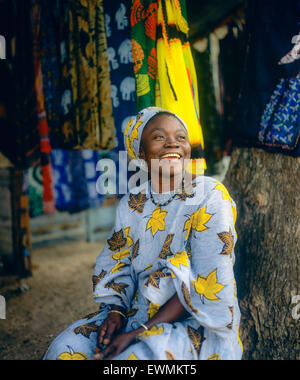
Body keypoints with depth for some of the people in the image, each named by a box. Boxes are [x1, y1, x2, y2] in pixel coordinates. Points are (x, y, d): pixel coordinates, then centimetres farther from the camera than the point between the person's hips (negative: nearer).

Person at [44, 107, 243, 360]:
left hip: (197, 323, -4)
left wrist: (138, 333, -19)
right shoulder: (131, 204, 5)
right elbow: (117, 266, 10)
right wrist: (115, 312, -11)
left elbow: (207, 286, -17)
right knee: (65, 348, -13)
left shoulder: (210, 198, -12)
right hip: (138, 312, 5)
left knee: (130, 357, -30)